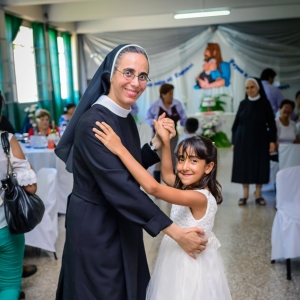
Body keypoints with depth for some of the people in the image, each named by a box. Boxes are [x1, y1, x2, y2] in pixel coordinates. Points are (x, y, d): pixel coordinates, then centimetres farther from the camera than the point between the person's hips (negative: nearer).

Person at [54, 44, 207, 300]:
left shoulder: (126, 118, 2)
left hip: (121, 223, 9)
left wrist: (157, 142, -6)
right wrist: (176, 232, -29)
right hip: (95, 227, -8)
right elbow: (119, 186, -31)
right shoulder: (93, 122, -25)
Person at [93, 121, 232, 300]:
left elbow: (153, 188, -39)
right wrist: (165, 142, 2)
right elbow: (167, 175, 14)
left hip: (192, 266, -8)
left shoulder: (199, 197, -29)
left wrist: (120, 150, -40)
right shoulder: (189, 187, -3)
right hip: (179, 260, 8)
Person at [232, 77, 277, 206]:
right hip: (243, 140, 2)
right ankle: (245, 194, 11)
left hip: (260, 140, -2)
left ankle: (258, 194, 12)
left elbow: (271, 123, -1)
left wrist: (272, 141, -8)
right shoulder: (243, 104, 5)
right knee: (244, 166, 2)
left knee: (259, 166, 2)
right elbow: (236, 124, 7)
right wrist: (233, 142, 3)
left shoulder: (265, 103, -1)